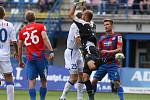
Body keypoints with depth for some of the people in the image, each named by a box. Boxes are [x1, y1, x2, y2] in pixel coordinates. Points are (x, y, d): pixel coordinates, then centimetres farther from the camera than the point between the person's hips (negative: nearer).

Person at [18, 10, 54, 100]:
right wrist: (51, 51, -20)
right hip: (41, 56, -2)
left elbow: (20, 47, 15)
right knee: (43, 81, 9)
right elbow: (45, 38, -13)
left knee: (31, 81, -1)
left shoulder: (22, 31, 13)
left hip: (30, 58, 2)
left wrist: (20, 61, 24)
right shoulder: (41, 26, 3)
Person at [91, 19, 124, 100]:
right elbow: (99, 50, 22)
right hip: (103, 63, 5)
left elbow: (119, 50, -11)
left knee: (117, 83, -14)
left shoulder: (117, 36, -1)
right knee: (94, 80, 0)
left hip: (113, 64, -5)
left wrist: (108, 51, -20)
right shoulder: (102, 37, 15)